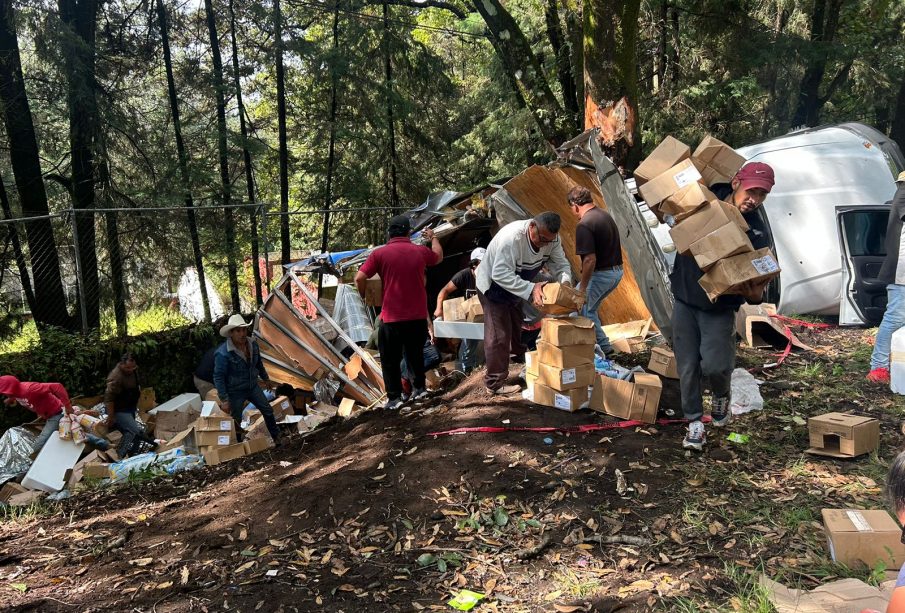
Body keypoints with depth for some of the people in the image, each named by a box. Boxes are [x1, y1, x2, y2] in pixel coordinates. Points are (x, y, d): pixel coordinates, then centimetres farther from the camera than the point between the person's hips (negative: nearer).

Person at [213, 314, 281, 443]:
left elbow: (259, 364, 11)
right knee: (236, 421, 6)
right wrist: (224, 400, -22)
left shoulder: (253, 344, -7)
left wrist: (266, 378, 22)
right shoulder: (223, 353, -28)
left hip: (253, 387, 6)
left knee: (268, 411, 13)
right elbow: (218, 377, -23)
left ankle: (277, 438, 31)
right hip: (235, 392, -6)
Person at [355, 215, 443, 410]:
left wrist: (364, 296, 8)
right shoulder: (421, 251, 2)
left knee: (390, 359, 8)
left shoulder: (380, 253, -8)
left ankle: (394, 397, 8)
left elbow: (359, 278, -11)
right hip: (418, 315, 3)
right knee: (415, 353, 22)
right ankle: (419, 388, 30)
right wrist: (433, 237, 42)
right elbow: (438, 257, 25)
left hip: (392, 317, -3)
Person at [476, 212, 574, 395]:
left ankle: (519, 353, 52)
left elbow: (560, 263, -10)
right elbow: (500, 274, -41)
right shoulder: (511, 237, -41)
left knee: (516, 323, 26)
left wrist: (565, 282, -32)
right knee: (499, 335, -9)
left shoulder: (551, 238, -17)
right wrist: (531, 289, -47)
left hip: (515, 285, 8)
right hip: (493, 286, -7)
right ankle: (495, 383, -1)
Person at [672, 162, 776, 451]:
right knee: (688, 367, 3)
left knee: (714, 365, -15)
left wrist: (756, 294, -32)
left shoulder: (757, 231, -9)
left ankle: (721, 397, 20)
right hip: (684, 301, 2)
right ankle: (695, 422, 19)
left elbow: (757, 278, -9)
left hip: (719, 308, -2)